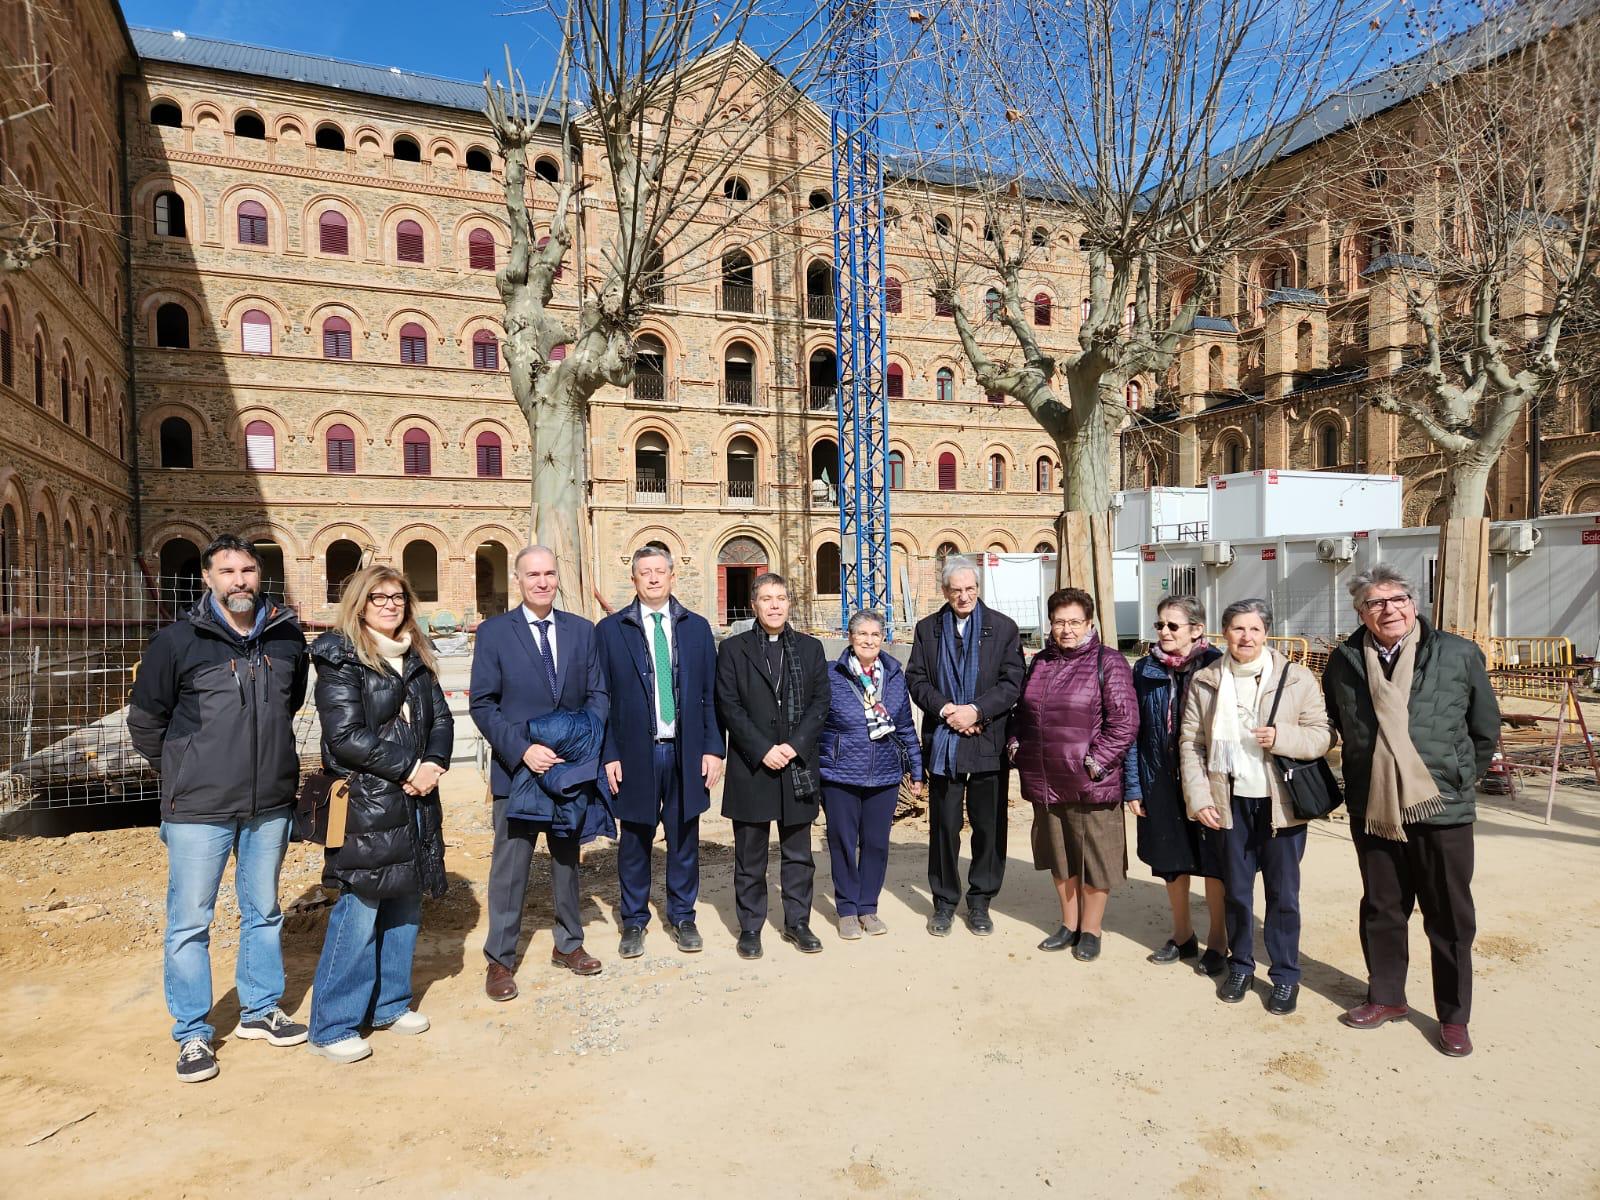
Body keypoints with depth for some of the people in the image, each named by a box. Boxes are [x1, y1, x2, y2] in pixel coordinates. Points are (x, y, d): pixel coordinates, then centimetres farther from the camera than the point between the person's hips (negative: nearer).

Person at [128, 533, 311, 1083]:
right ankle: (192, 1033, 21)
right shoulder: (177, 641, -9)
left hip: (270, 805, 4)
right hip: (198, 809, -3)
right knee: (190, 923, 5)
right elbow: (146, 719, 3)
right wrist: (184, 770, 7)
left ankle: (260, 1010, 32)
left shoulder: (287, 636, 1)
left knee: (264, 913, 16)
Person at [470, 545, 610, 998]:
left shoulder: (582, 631, 4)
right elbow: (482, 704, -7)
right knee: (510, 865, 3)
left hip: (572, 767, 3)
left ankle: (568, 944, 32)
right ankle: (500, 959, 19)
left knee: (567, 858, 16)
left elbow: (598, 694, 5)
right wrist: (522, 750, -18)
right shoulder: (494, 632, -4)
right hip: (516, 769, -3)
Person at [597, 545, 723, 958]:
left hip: (686, 752, 2)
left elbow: (711, 694, 6)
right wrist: (608, 754, -6)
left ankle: (682, 917, 26)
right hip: (635, 752, -1)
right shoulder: (610, 629, 1)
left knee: (684, 839, 10)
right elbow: (602, 699, 0)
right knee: (635, 841, 9)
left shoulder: (697, 627, 7)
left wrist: (713, 748, -1)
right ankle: (634, 921, 25)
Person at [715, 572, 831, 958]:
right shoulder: (733, 649, 1)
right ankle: (750, 927, 19)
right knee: (750, 856, 7)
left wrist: (794, 746, -10)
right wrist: (762, 750, -13)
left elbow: (820, 703, 3)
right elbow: (728, 706, -5)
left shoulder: (810, 648, 8)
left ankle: (797, 922, 25)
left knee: (798, 853, 11)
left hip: (798, 766, 2)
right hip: (751, 767, -2)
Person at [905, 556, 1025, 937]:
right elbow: (916, 679, 2)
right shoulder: (927, 629, 7)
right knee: (944, 826, 7)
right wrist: (945, 709, -14)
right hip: (943, 743, 1)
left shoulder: (1003, 628, 2)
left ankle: (980, 902, 22)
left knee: (988, 826, 7)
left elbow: (1012, 682, -5)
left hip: (989, 742, -1)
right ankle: (944, 901, 21)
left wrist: (976, 711, -17)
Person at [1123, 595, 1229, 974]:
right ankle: (1182, 935, 33)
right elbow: (1133, 731, 1)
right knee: (1171, 862, 14)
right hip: (1161, 782, 3)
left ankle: (1217, 941, 26)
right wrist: (1132, 786, -2)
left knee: (1213, 862, 8)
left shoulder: (1216, 666, -8)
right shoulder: (1145, 670, 0)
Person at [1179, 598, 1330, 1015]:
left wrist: (1281, 737, -21)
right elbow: (1190, 741, 2)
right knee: (1235, 889, 13)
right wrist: (1199, 797, -5)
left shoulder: (1296, 678, -2)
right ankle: (1240, 967, 29)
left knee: (1283, 893, 6)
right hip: (1231, 802, 2)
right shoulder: (1204, 681, 2)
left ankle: (1285, 976, 21)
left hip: (1282, 803, -1)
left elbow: (1321, 735, -2)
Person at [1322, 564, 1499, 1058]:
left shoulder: (1459, 654, -6)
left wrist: (1458, 779, 8)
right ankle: (1386, 997, 33)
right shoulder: (1344, 661, -1)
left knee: (1450, 918, 9)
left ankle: (1453, 1016, 24)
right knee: (1381, 910, 15)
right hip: (1372, 809, 2)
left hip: (1442, 810, -2)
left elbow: (1486, 730, 6)